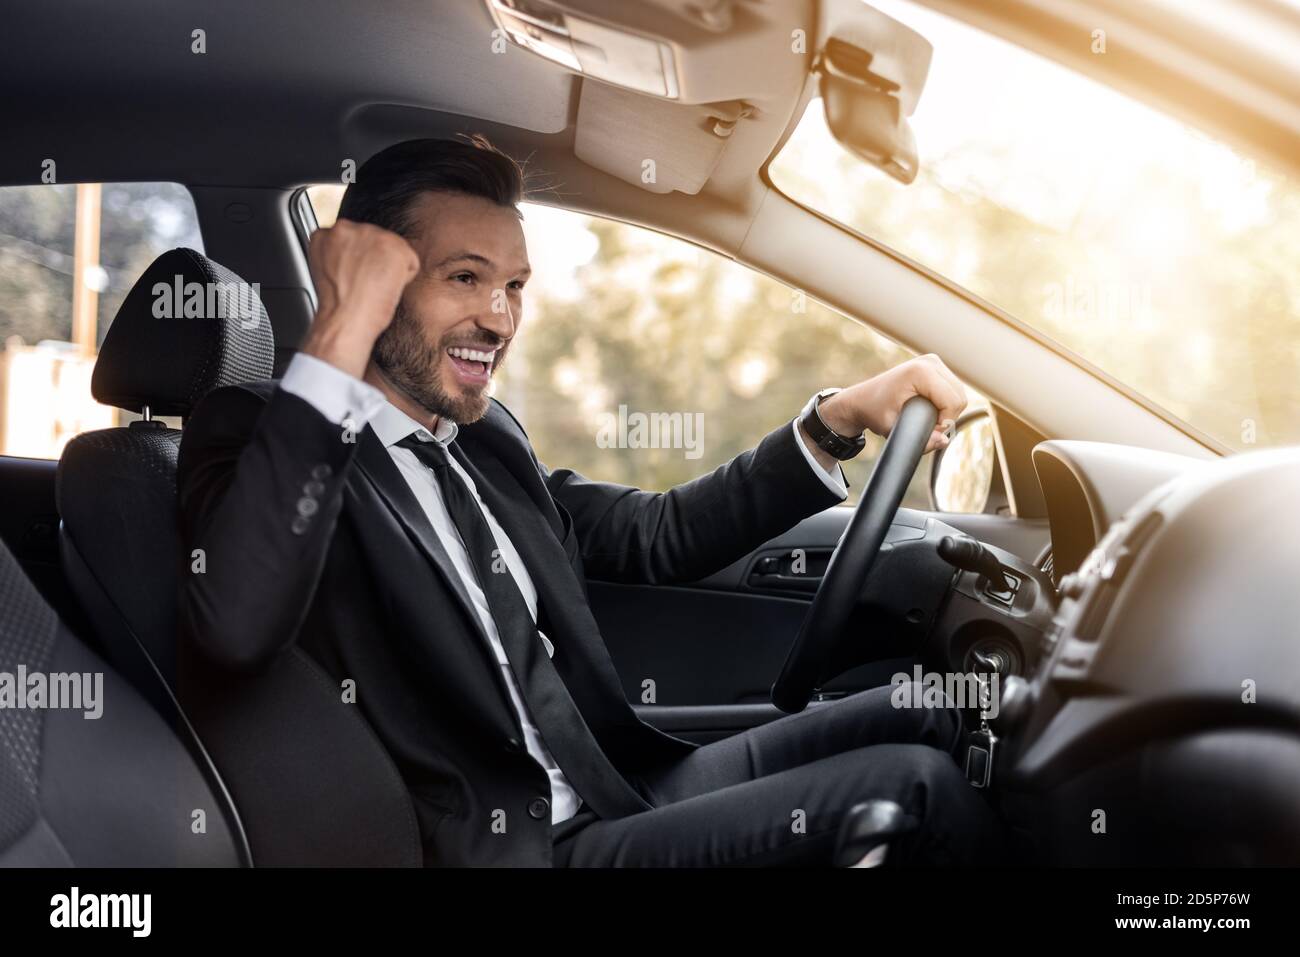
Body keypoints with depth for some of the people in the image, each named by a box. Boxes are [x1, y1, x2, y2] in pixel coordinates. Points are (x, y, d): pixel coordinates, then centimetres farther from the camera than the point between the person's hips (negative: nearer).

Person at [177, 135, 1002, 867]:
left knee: (922, 712, 11)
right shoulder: (264, 435, -10)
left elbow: (658, 535, 15)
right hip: (510, 844, -8)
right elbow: (238, 627, -31)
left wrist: (843, 417, 4)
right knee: (913, 787, -12)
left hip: (610, 794, 8)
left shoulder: (482, 440, 12)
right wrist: (340, 336, -27)